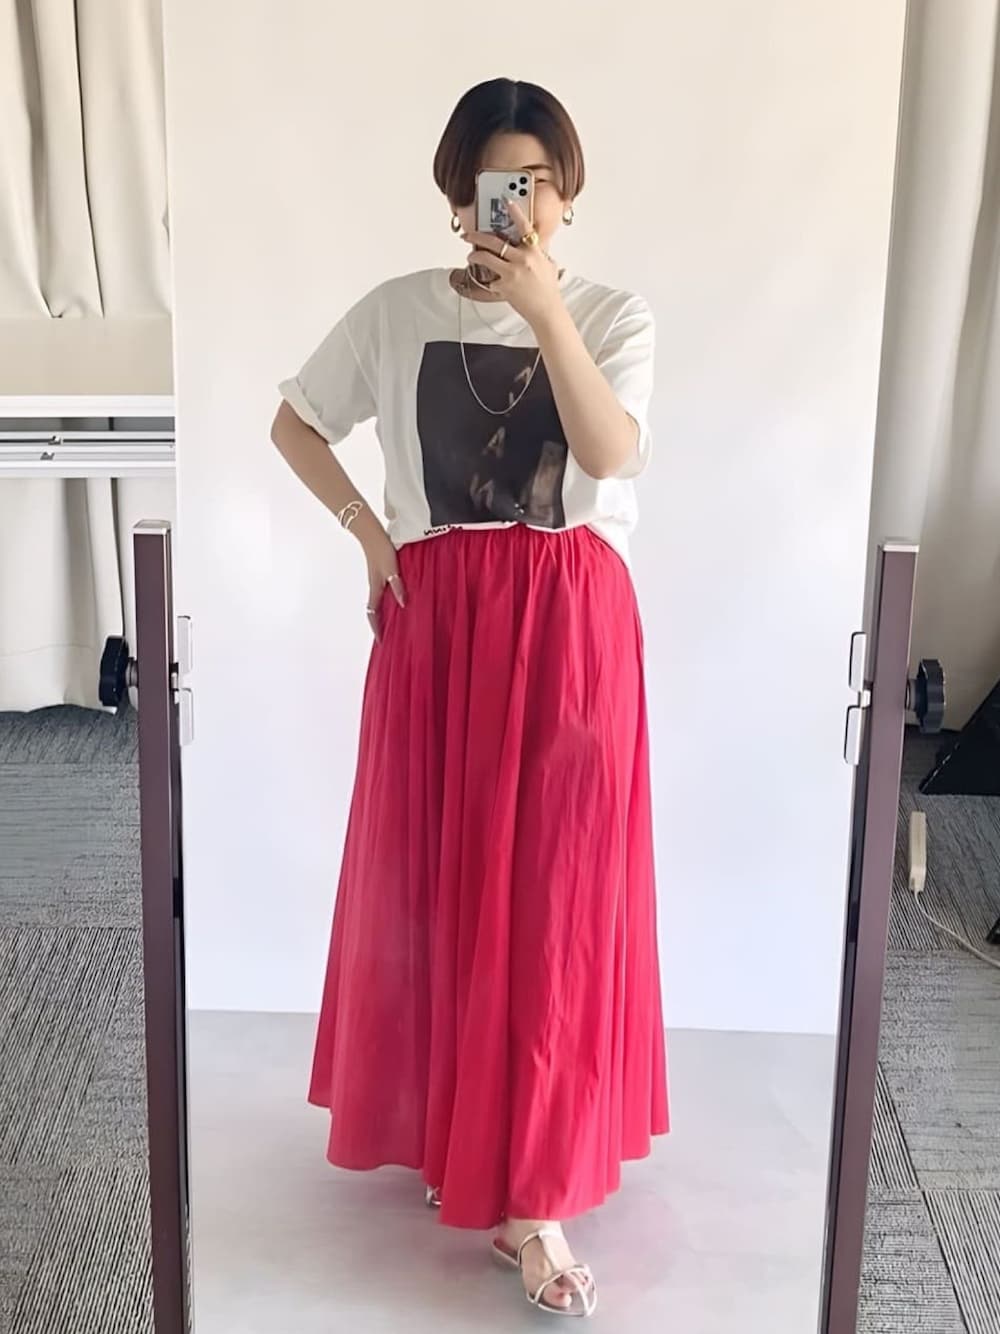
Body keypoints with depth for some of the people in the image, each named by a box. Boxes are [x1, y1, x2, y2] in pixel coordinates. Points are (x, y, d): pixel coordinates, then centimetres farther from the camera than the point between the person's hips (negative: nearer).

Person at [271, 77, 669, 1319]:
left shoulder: (612, 314, 1)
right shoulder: (396, 312, 4)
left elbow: (611, 454, -16)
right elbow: (293, 423, 14)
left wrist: (543, 308, -24)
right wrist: (368, 529, 2)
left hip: (570, 626, -1)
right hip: (439, 622, 1)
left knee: (553, 895, -2)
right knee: (433, 883, 9)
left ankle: (531, 1198, 6)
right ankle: (441, 1122, 33)